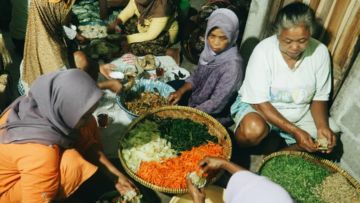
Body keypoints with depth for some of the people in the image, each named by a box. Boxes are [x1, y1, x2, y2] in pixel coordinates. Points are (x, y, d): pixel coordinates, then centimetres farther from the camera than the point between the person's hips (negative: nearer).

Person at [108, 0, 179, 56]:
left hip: (164, 33, -7)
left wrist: (127, 39, -30)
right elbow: (127, 12, -4)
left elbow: (150, 35, -30)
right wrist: (116, 22, -22)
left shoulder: (162, 8, -35)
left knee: (136, 47, -25)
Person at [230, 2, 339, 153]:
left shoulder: (320, 52, -12)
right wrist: (295, 131, -30)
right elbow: (259, 102, -23)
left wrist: (323, 126, -20)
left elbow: (319, 97, -1)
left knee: (329, 141, -12)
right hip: (258, 105, -4)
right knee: (254, 130, -35)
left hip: (299, 114, 5)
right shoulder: (264, 50, -23)